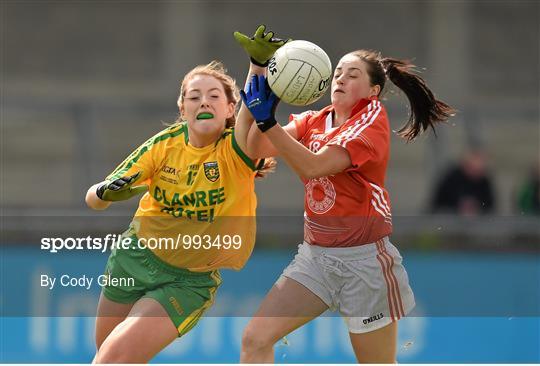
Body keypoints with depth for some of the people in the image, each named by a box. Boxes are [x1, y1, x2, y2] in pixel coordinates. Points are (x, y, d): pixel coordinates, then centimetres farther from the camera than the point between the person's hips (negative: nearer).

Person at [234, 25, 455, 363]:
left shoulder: (372, 117, -8)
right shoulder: (313, 121, 9)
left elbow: (313, 166, -21)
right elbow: (254, 149, -6)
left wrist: (267, 120, -27)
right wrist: (258, 68, -11)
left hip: (363, 257, -6)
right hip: (315, 255, 6)